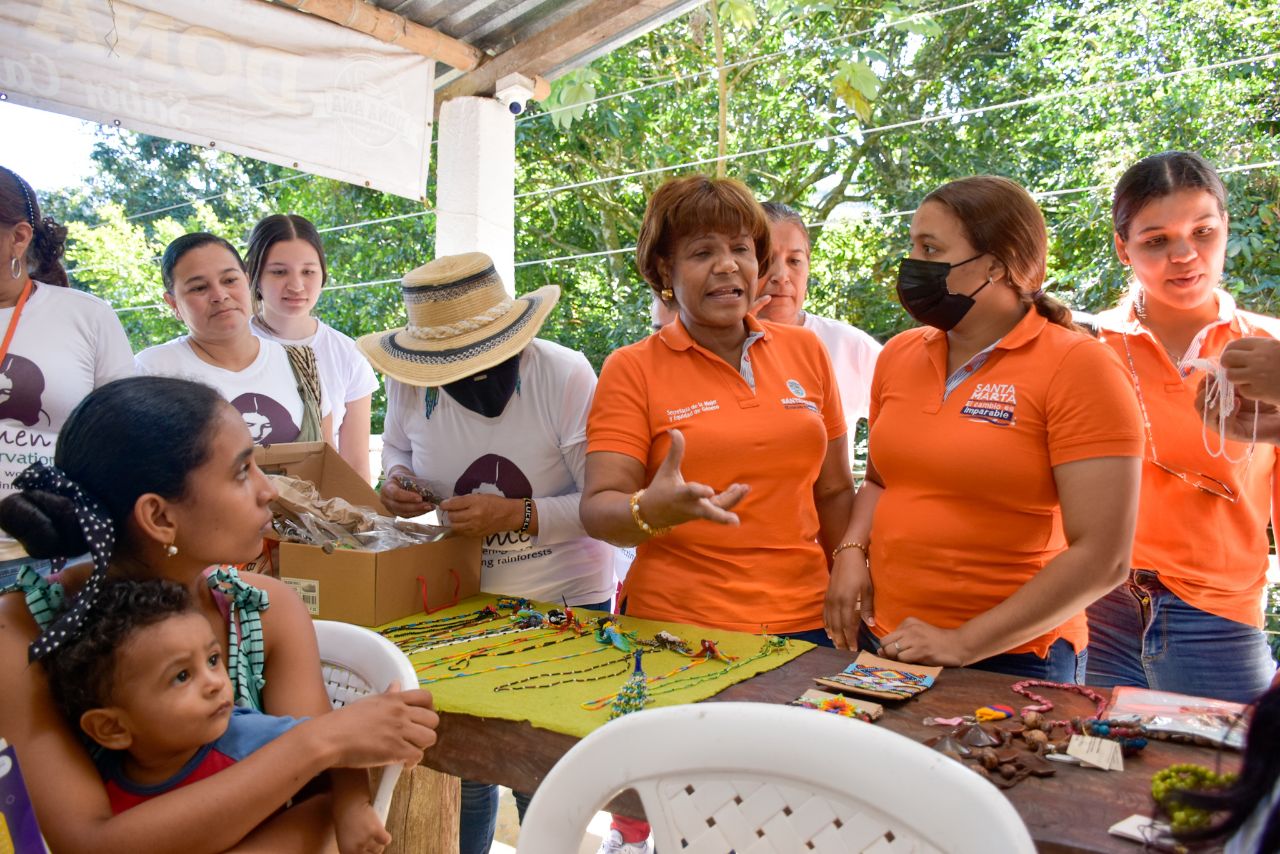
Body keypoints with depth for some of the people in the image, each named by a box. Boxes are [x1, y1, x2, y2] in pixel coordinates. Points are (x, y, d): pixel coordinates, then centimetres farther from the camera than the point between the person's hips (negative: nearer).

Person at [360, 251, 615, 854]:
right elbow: (397, 448, 14)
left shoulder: (565, 376, -21)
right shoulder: (410, 382, -7)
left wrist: (518, 515, -31)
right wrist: (396, 482, -8)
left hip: (562, 600, -3)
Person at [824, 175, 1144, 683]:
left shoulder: (1079, 367, -12)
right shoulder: (898, 355, 3)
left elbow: (1101, 556, -16)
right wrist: (853, 551, -2)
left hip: (1008, 663, -4)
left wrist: (963, 644, -18)